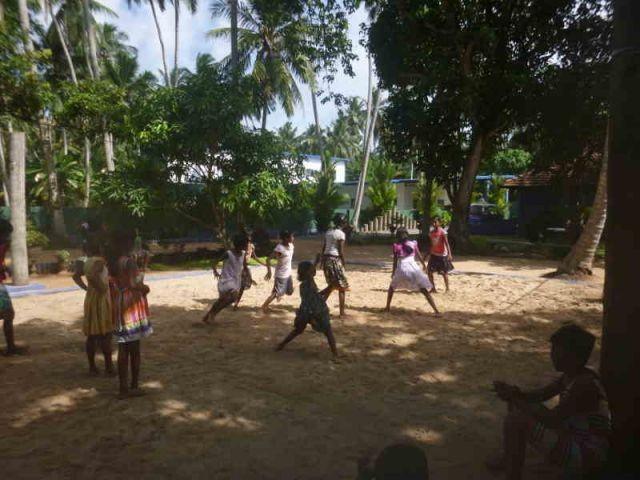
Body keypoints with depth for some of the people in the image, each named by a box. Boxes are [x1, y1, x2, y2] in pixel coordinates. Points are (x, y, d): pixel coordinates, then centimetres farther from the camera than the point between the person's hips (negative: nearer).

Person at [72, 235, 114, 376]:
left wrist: (87, 288, 16)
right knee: (105, 334, -1)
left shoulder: (88, 262, 11)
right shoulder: (99, 261, -17)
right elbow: (92, 276, -34)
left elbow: (76, 276, 23)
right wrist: (101, 288, -22)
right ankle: (109, 367, 5)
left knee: (92, 335, 12)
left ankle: (92, 367, 18)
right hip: (100, 300, -9)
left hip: (90, 299, 9)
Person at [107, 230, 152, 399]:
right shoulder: (129, 261, -15)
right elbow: (133, 284, -24)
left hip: (118, 307, 7)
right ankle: (134, 387, 14)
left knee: (123, 349, 12)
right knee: (134, 349, 5)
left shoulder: (112, 262, 8)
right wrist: (145, 288, -5)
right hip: (131, 306, -7)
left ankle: (124, 388, 19)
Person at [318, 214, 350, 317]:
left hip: (326, 259, 8)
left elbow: (323, 248, 12)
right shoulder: (341, 234, -10)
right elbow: (341, 251, -13)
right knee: (342, 286, 3)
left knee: (332, 285, 20)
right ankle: (342, 312, 5)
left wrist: (322, 260, 17)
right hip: (335, 259, -8)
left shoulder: (328, 232, 11)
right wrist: (343, 263, -3)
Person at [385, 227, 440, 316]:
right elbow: (419, 256, 14)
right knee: (425, 291, 1)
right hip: (413, 268, 0)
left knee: (392, 287, 24)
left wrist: (393, 272, 18)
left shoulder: (396, 246, 4)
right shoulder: (413, 244, 7)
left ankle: (388, 307, 25)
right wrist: (424, 265, 31)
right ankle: (436, 311, -7)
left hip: (401, 269, 0)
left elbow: (395, 260, 6)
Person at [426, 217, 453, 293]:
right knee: (429, 271, 3)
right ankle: (433, 288, 15)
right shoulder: (431, 232, 5)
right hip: (433, 255, 6)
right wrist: (428, 253, 15)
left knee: (444, 273, 3)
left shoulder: (442, 232, -13)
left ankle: (447, 289, 14)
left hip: (442, 255, -6)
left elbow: (446, 243, -19)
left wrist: (449, 254, -29)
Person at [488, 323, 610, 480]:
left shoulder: (584, 384, -27)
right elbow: (540, 395, 9)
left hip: (586, 456, -10)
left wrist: (516, 400, -20)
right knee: (520, 407, 13)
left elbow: (551, 418, -29)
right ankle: (509, 459, 26)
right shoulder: (571, 376, 2)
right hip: (573, 439, 10)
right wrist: (516, 394, -12)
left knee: (516, 420, -24)